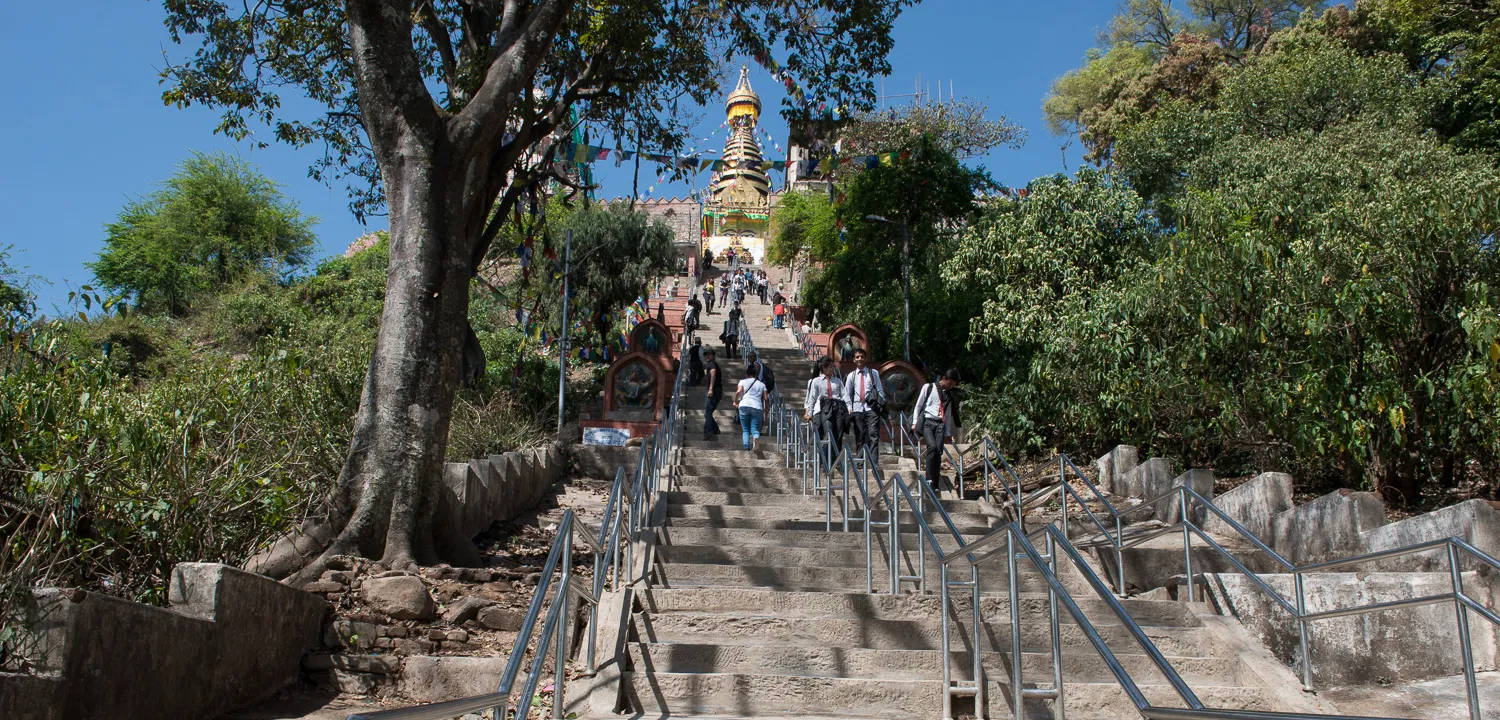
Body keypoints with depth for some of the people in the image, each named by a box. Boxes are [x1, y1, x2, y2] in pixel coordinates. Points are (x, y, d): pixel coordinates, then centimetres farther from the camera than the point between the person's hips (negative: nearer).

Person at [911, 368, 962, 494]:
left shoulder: (950, 394, 18)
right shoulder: (928, 387, 7)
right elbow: (918, 405, 7)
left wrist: (948, 432, 16)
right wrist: (915, 422, 0)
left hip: (941, 424, 4)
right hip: (927, 421, -4)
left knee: (939, 452, -8)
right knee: (932, 447, -24)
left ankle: (936, 484, -4)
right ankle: (929, 480, -21)